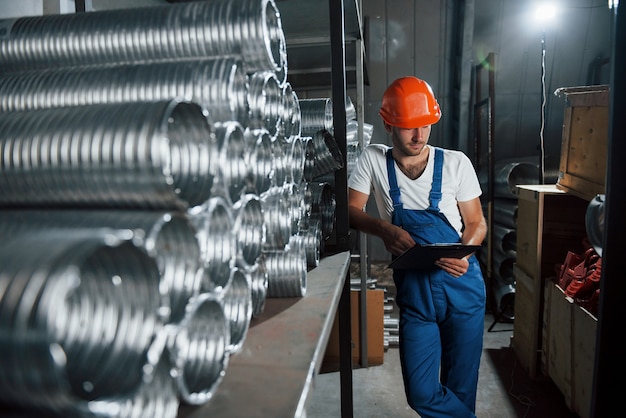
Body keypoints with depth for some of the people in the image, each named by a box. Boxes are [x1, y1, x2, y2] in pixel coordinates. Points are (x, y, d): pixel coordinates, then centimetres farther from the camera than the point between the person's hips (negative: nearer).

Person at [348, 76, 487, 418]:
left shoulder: (456, 163, -3)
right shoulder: (373, 160, -1)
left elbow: (477, 222, 3)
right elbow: (351, 211, -1)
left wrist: (463, 254, -17)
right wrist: (383, 229, -21)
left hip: (462, 285, 0)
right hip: (413, 290, 1)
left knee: (461, 386, 12)